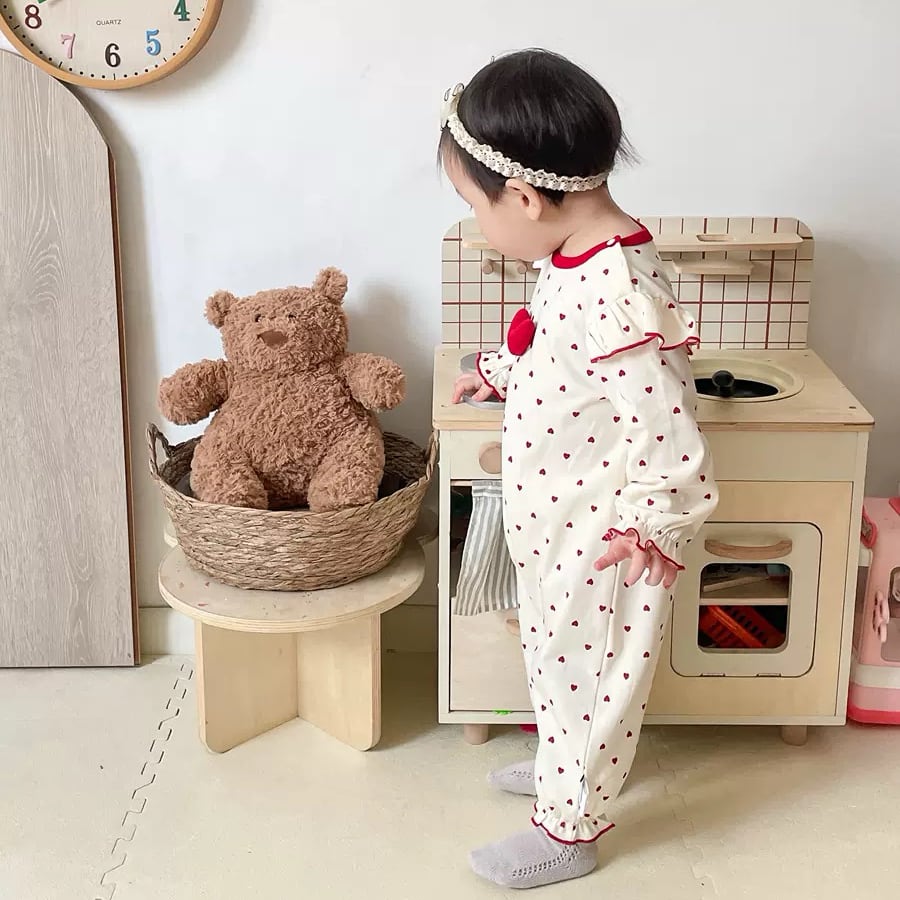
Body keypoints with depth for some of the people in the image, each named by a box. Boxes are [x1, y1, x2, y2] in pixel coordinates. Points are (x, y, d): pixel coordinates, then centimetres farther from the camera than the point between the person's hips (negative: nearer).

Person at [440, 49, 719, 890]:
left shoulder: (615, 292, -33)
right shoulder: (573, 256, -2)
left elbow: (670, 436, -32)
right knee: (557, 657, 27)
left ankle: (569, 828, 31)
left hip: (597, 537, -9)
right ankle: (567, 765, 50)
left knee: (587, 671, 11)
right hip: (551, 523, 9)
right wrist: (495, 373, 33)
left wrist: (648, 528, -21)